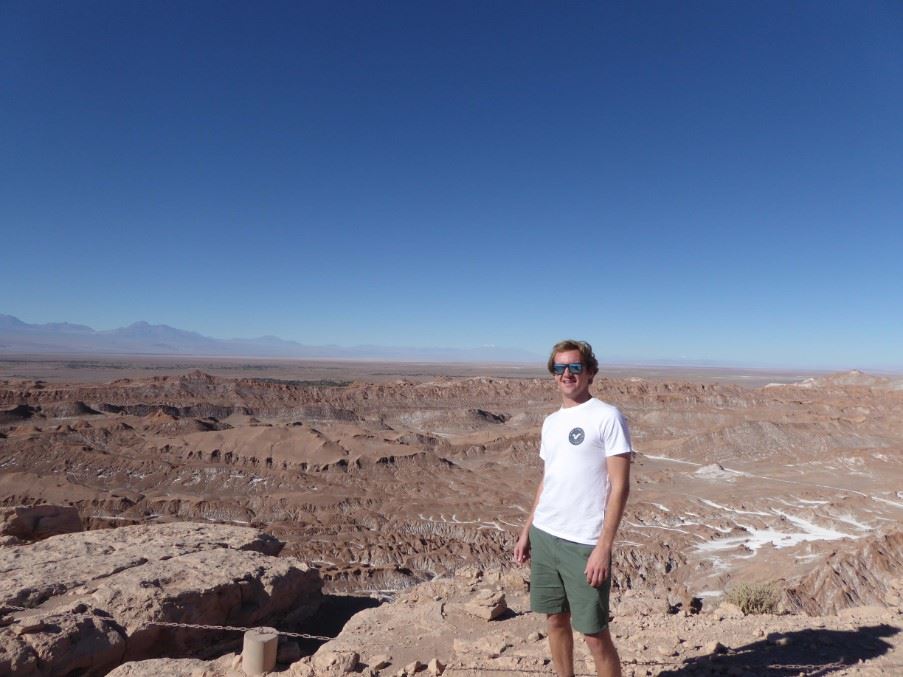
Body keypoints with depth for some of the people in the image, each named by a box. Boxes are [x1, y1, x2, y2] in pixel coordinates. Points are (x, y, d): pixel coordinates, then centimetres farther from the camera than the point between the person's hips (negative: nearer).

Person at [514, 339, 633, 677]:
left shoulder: (608, 417, -10)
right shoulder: (550, 421, 10)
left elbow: (620, 486, -12)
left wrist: (604, 546, -17)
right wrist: (527, 531, 14)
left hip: (584, 543, -6)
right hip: (544, 535, 6)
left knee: (594, 633, 4)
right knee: (556, 619, 18)